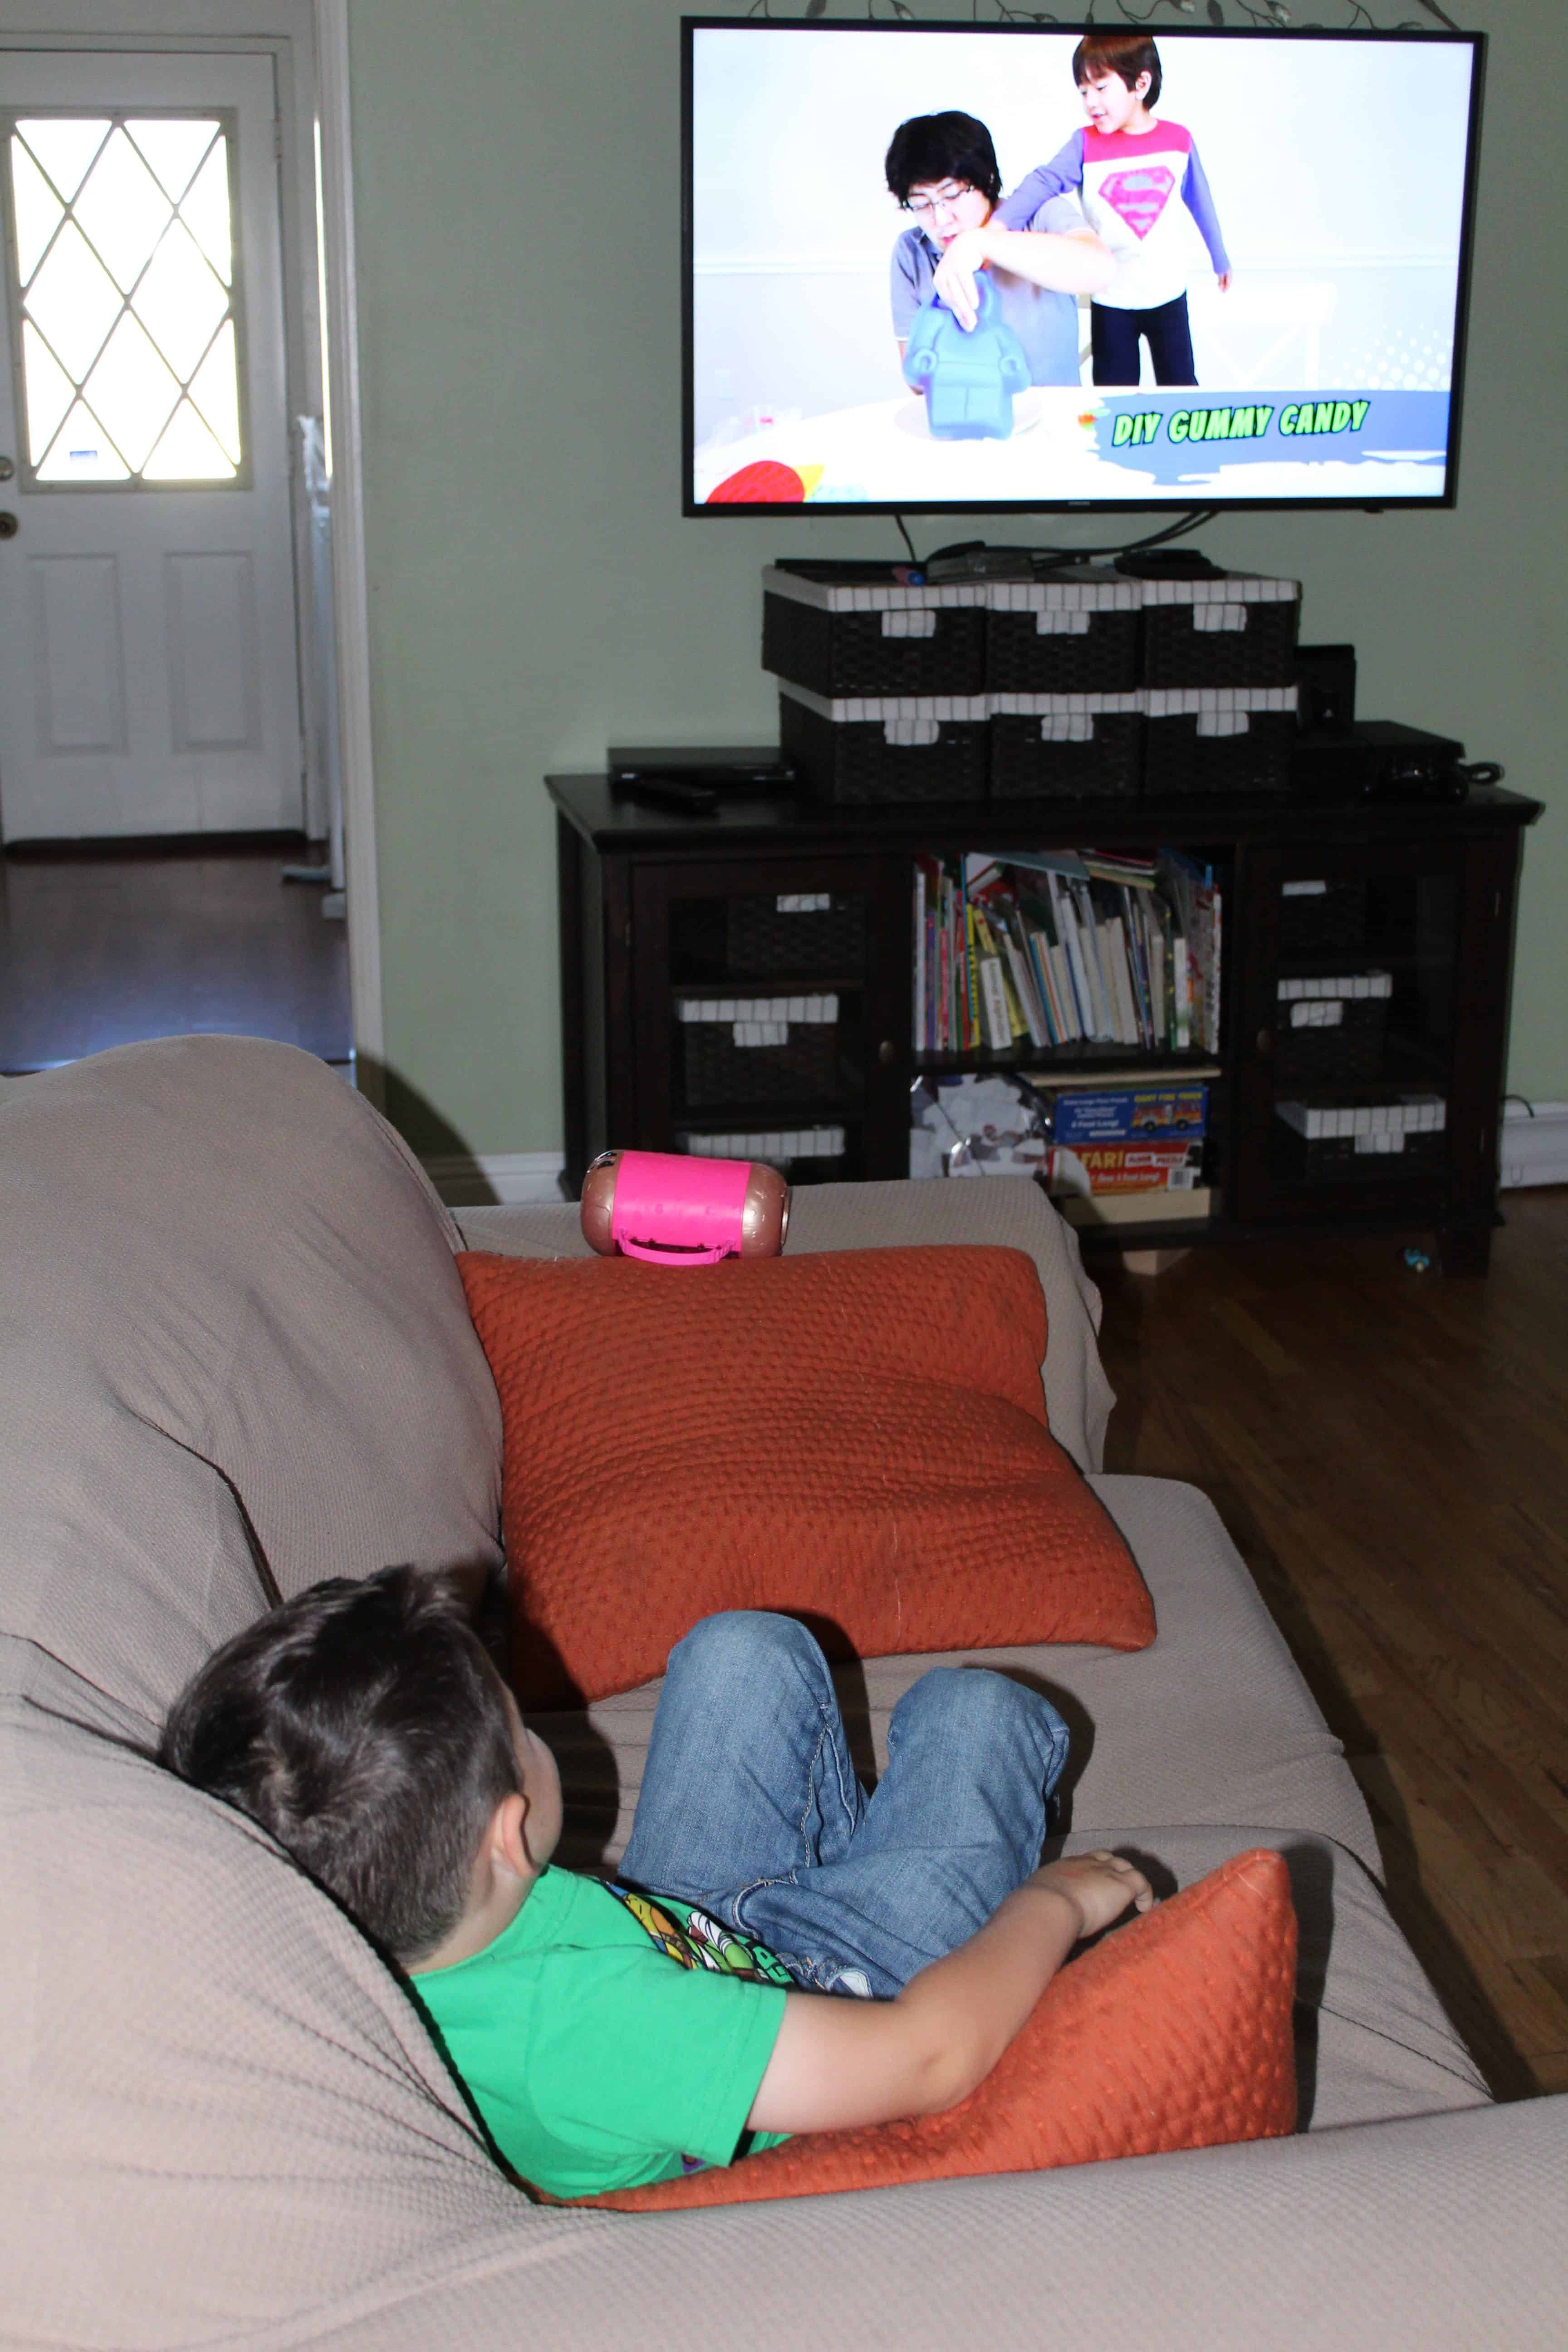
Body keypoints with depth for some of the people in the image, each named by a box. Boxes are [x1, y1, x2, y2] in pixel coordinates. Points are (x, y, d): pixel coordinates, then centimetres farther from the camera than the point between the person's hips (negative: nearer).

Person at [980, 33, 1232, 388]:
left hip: (1168, 295, 1)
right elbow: (1042, 184, -24)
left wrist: (1221, 261, 22)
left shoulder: (1178, 140, -5)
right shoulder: (1086, 144, -10)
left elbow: (1200, 203, 9)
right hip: (1111, 301, -1)